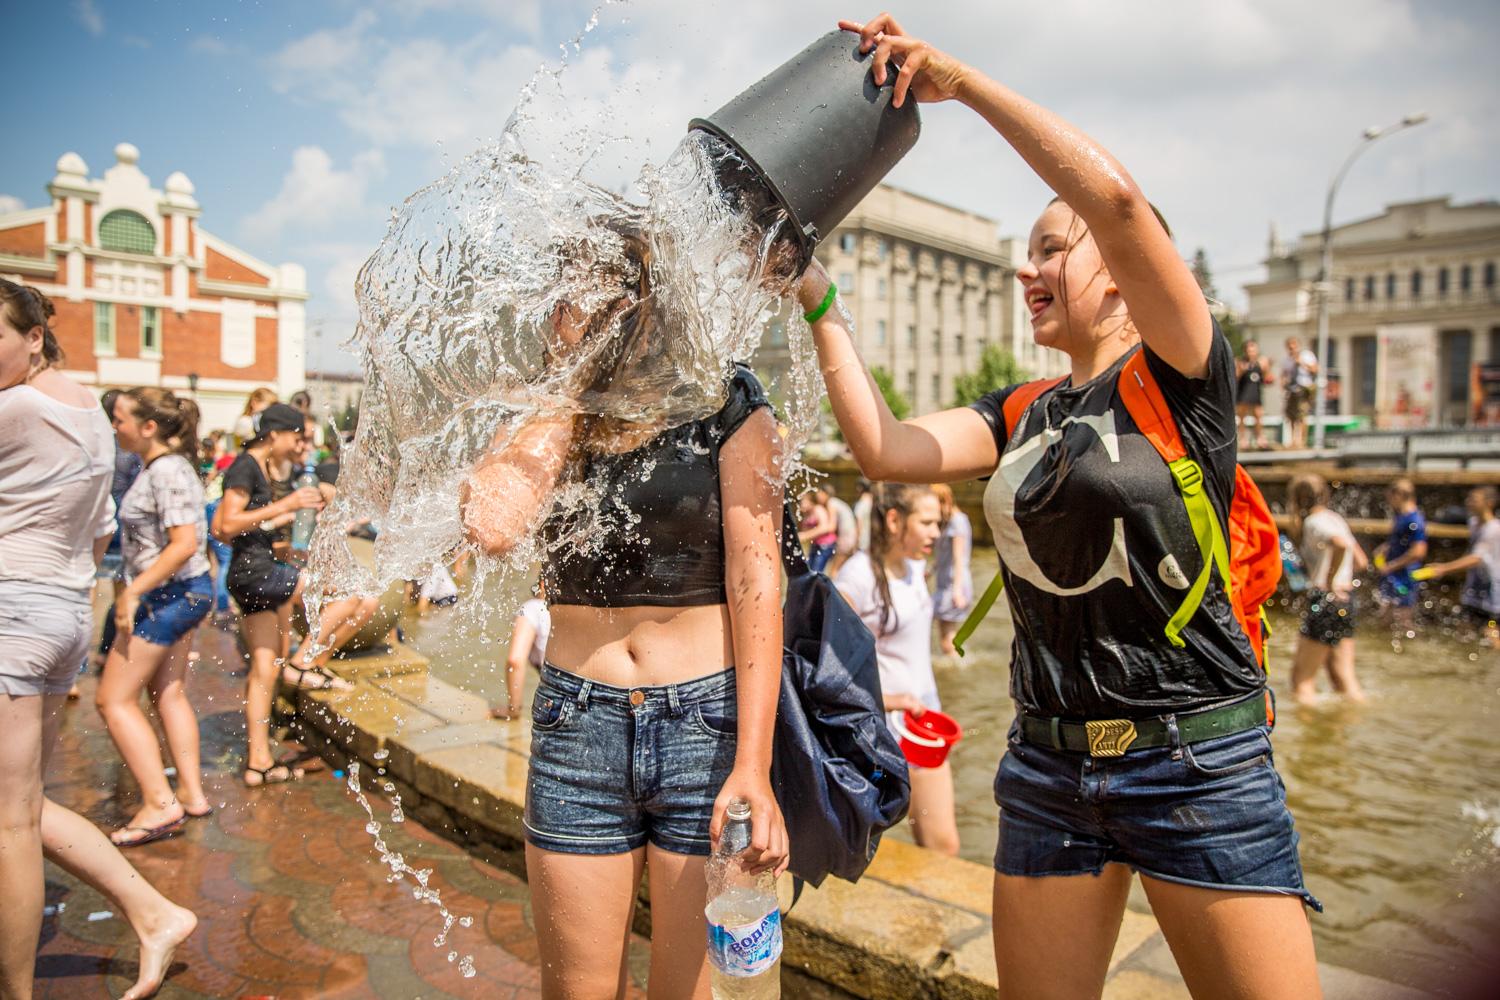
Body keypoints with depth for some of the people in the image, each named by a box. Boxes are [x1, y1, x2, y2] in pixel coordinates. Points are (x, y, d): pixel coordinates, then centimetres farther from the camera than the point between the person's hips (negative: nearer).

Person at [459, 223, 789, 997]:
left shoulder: (722, 404, -2)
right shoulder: (544, 418, 6)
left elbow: (755, 581, -8)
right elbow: (490, 527, -15)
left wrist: (754, 763, -13)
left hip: (707, 724, -2)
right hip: (577, 729, 3)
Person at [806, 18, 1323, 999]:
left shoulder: (1183, 378, -5)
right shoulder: (1019, 415, 11)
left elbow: (1113, 194, -20)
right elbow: (885, 449, -4)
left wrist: (961, 81, -15)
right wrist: (819, 302, -2)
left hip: (1199, 764, -5)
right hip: (1049, 768, 5)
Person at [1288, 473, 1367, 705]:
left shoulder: (1314, 521, -11)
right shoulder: (1335, 519, 15)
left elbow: (1341, 544, -31)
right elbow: (1361, 562, 19)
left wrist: (1329, 581, -22)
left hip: (1325, 600, -9)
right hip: (1345, 600, 9)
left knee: (1302, 677, 1)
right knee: (1344, 679, 15)